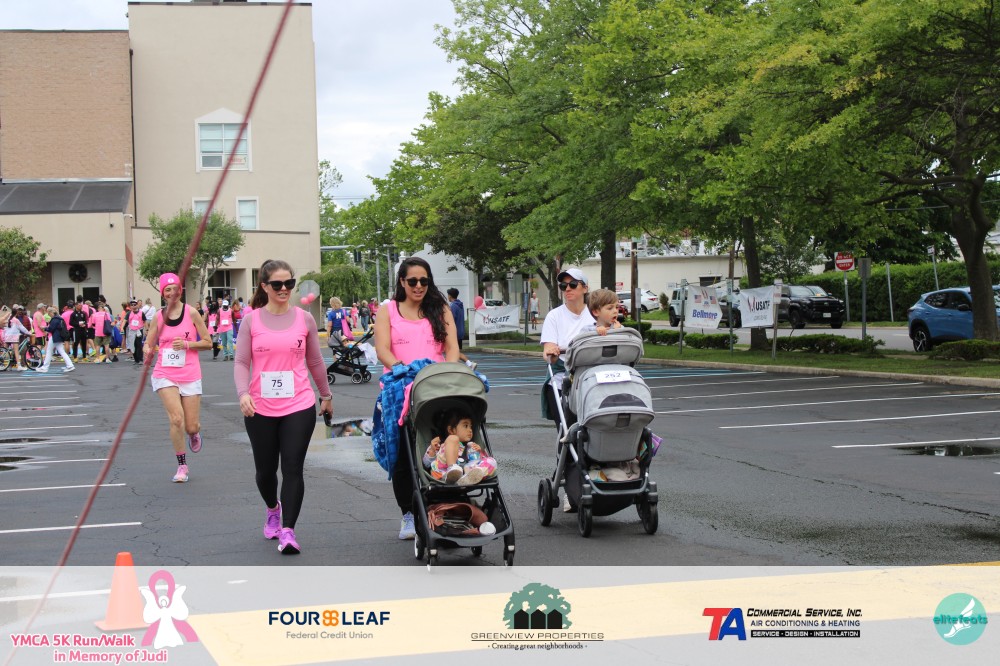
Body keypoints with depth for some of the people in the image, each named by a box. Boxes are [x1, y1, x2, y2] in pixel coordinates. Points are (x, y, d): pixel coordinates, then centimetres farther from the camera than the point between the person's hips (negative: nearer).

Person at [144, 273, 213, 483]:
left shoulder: (191, 313, -4)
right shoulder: (158, 317, 3)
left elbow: (207, 342, -2)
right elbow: (149, 344, 10)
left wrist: (187, 344, -17)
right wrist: (147, 350, -13)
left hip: (190, 376, -1)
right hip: (165, 375, 1)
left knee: (191, 427, 1)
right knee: (176, 419, -17)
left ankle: (194, 433, 41)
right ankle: (182, 466, -2)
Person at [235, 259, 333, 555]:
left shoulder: (304, 319, 3)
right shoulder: (251, 320, 0)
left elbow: (315, 361, 13)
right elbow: (241, 362, -2)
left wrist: (326, 396, 21)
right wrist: (243, 393, -19)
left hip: (299, 406, -1)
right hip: (260, 408, 1)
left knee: (293, 467, -10)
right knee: (265, 469, 14)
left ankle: (287, 530, -7)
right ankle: (273, 509, 43)